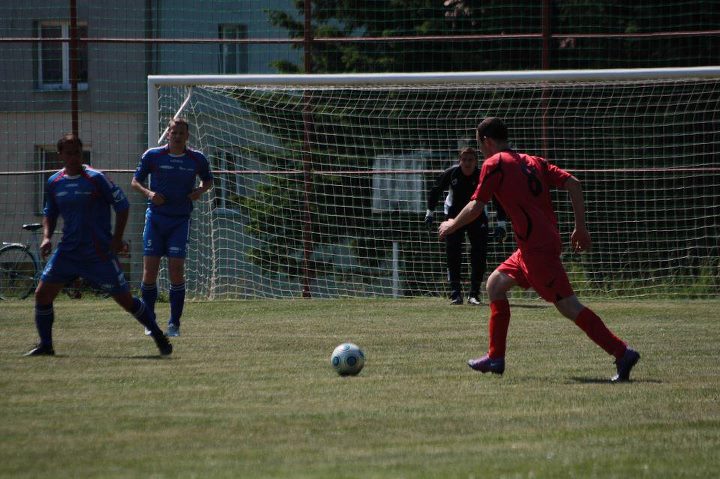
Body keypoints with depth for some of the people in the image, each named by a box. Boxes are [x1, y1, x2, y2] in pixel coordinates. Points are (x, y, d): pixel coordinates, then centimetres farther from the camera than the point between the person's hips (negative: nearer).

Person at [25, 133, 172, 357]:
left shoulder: (96, 179, -10)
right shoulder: (54, 183, 5)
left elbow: (122, 205, -6)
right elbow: (50, 213, 19)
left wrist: (117, 238, -12)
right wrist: (47, 236, 2)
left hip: (99, 253, -5)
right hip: (67, 252, 5)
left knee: (125, 299, -2)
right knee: (42, 294, -4)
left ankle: (160, 338, 12)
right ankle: (45, 345, 10)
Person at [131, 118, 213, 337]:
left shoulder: (197, 159, 2)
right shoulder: (153, 156, -1)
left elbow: (208, 179, 20)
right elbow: (135, 181, 7)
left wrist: (200, 191, -3)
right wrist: (148, 193, -13)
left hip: (180, 220, 0)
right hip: (155, 218, 0)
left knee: (176, 271, -8)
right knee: (149, 271, -4)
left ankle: (174, 323, 1)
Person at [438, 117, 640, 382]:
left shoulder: (494, 164, -2)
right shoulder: (533, 162, 18)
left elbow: (475, 207, -5)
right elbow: (573, 184, 9)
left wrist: (452, 225, 13)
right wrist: (581, 228, 11)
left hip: (537, 247, -9)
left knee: (568, 305, -10)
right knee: (495, 284, 20)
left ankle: (622, 352, -16)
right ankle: (495, 357, 21)